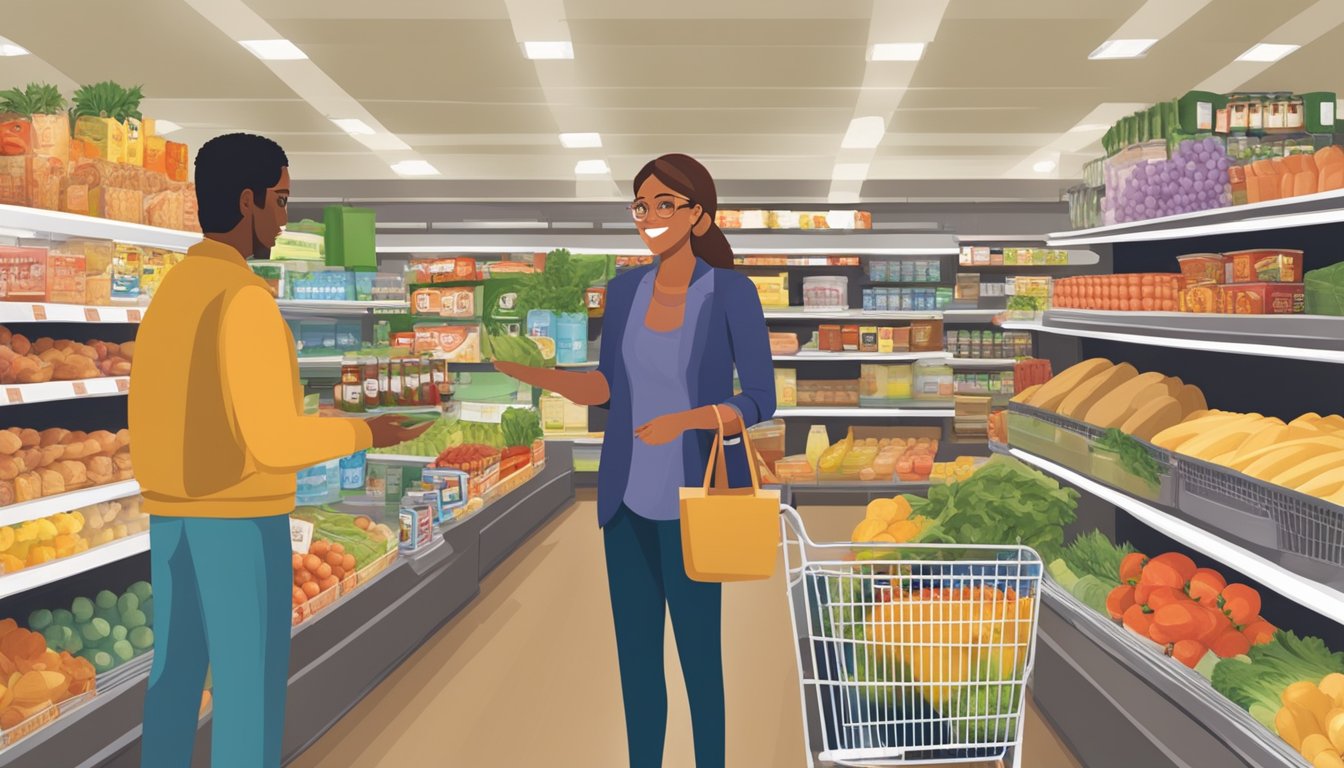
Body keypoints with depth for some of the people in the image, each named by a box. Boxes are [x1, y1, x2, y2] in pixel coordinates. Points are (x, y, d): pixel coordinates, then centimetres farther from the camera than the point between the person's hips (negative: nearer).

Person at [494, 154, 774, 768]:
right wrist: (529, 372, -7)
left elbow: (761, 401, -10)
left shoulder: (734, 291, -13)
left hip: (690, 499, -5)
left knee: (698, 653, 5)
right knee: (635, 654, 13)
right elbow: (607, 390, 8)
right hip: (629, 493, 5)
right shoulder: (626, 288, 3)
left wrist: (685, 420, -28)